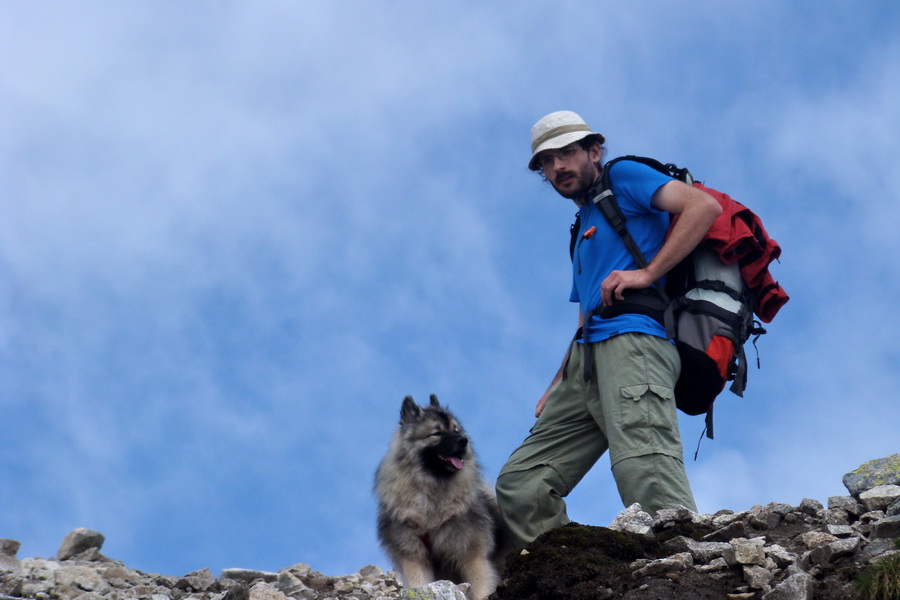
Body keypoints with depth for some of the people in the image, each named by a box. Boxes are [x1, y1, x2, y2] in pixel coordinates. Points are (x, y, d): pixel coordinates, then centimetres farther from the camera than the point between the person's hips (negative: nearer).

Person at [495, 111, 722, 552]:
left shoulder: (623, 178, 13)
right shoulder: (582, 231, 35)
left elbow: (704, 206, -4)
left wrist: (647, 273, -11)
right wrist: (557, 387, 18)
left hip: (632, 340, -9)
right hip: (584, 362, 9)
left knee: (645, 476, -29)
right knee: (520, 485, -5)